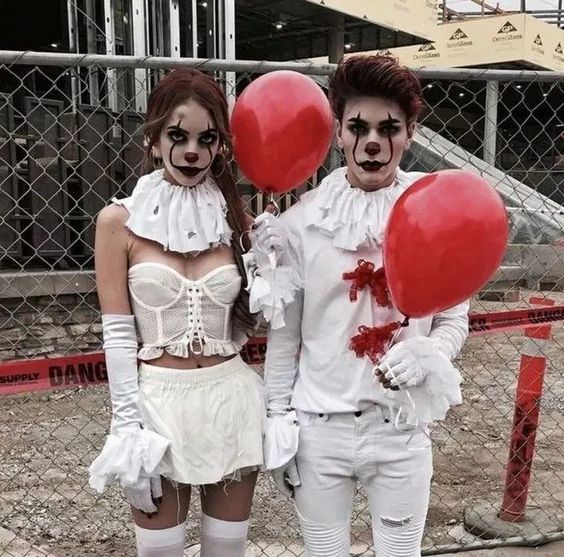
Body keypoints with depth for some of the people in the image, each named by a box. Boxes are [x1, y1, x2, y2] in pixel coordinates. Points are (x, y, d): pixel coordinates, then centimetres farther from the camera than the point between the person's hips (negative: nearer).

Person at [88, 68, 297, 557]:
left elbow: (252, 322, 7)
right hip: (158, 402, -2)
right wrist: (127, 426, -9)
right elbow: (118, 333, -5)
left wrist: (269, 260, -7)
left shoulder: (238, 220, 4)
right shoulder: (119, 221, -4)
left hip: (231, 400, 3)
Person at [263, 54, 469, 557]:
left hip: (403, 426, 0)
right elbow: (284, 332, 0)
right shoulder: (303, 220, -7)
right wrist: (277, 421, 1)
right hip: (318, 425, 0)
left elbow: (455, 320, 2)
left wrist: (424, 357, -18)